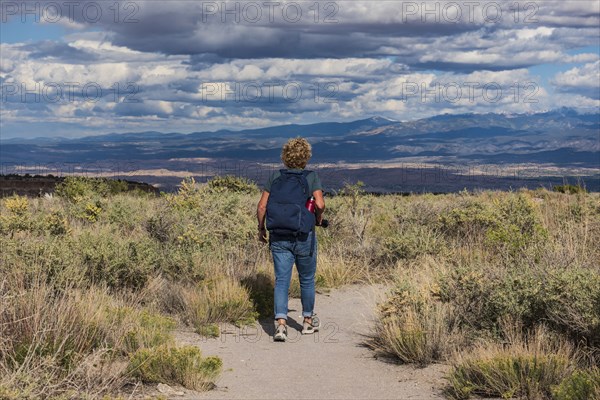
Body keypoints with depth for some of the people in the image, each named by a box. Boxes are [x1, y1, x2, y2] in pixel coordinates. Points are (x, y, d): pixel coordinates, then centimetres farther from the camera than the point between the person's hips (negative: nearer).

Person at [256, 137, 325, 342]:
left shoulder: (275, 176, 2)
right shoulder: (311, 177, -4)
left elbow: (262, 206, -1)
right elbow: (320, 204, -16)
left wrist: (261, 228, 11)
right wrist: (319, 218, 4)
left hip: (278, 237, 1)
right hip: (304, 237, -1)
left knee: (281, 280, 2)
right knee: (307, 279, 16)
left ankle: (281, 324, -13)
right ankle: (308, 321, 30)